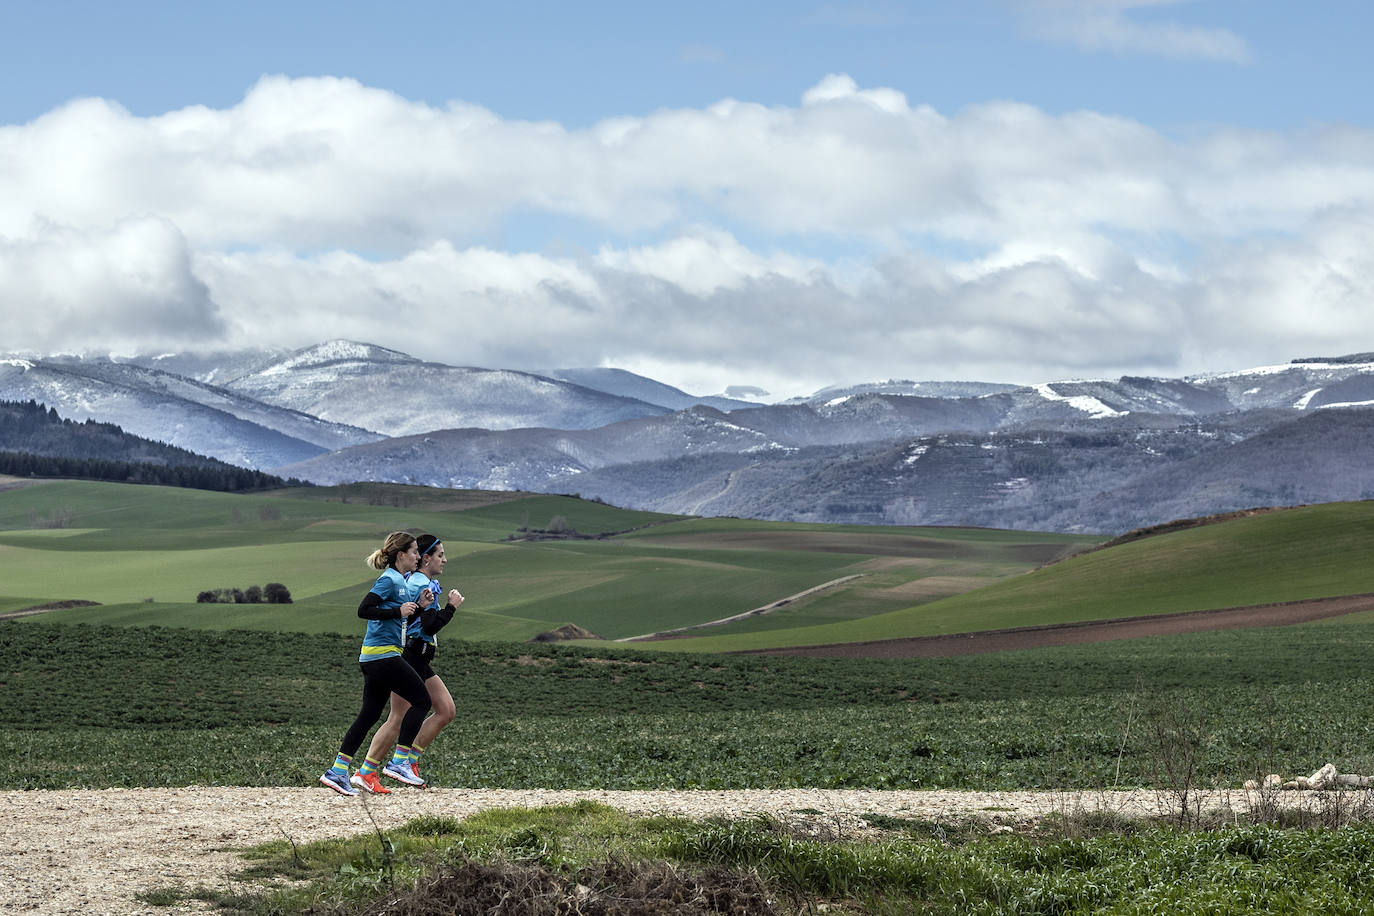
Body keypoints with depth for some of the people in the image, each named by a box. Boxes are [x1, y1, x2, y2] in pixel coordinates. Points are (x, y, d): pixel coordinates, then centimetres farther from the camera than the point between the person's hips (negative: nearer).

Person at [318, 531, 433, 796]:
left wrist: (419, 607, 8)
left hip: (372, 657, 10)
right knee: (421, 700, -3)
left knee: (370, 714, 9)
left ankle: (337, 771, 7)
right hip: (383, 653, -10)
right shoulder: (389, 580, -12)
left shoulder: (401, 581, 17)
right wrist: (398, 611, -19)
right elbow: (364, 610, -19)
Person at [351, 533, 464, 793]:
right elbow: (431, 626, -21)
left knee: (447, 711, 7)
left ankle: (407, 761, 7)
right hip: (408, 658, -10)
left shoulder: (417, 581, 16)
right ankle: (366, 773, -3)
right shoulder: (421, 585, -14)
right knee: (399, 718, -8)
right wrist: (451, 606, -9)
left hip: (419, 661, 10)